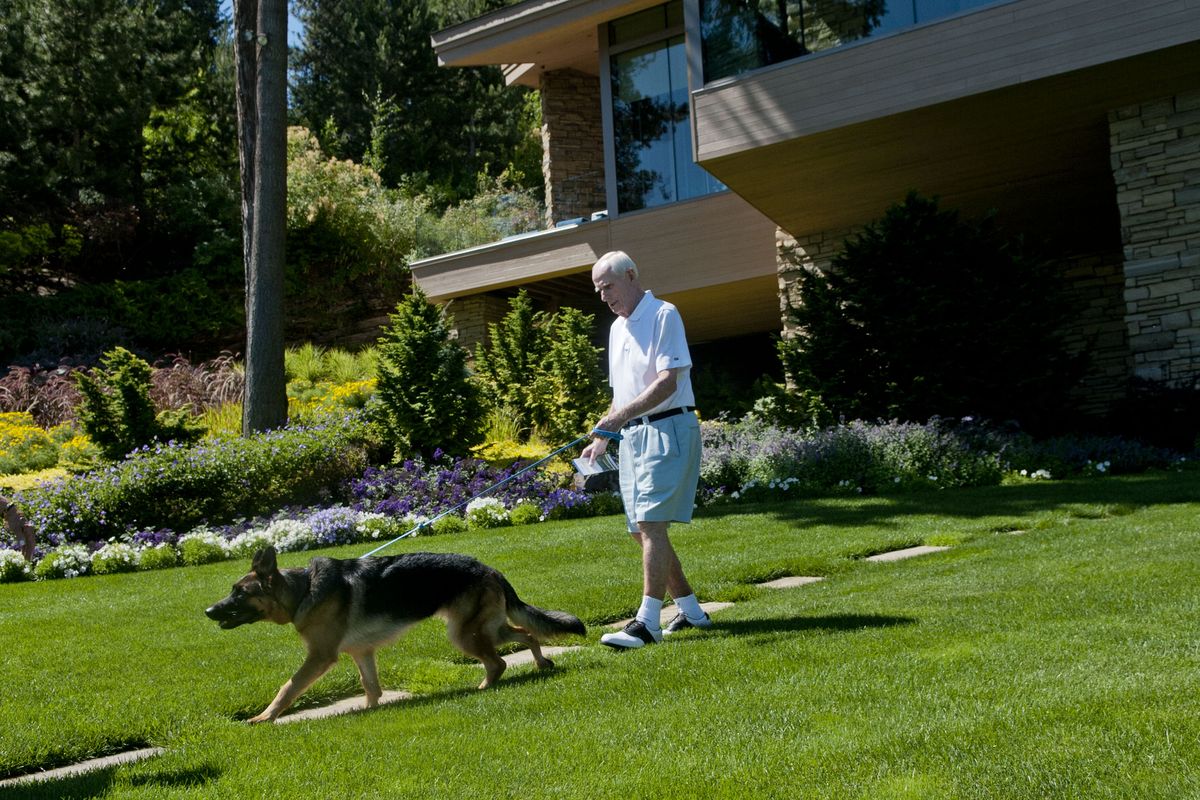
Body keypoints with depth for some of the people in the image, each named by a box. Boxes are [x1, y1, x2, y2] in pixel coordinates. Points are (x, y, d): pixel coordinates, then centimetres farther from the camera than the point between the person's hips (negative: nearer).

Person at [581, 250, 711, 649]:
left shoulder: (663, 315, -8)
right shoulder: (617, 328, 19)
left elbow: (668, 382, -18)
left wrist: (622, 415, -27)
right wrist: (601, 438, 17)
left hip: (667, 429, -9)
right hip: (631, 436, 9)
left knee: (651, 523, -16)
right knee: (642, 530, 9)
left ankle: (648, 621, -17)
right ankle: (690, 610, 20)